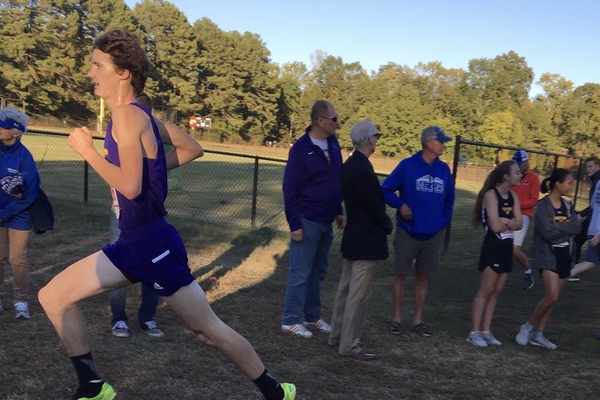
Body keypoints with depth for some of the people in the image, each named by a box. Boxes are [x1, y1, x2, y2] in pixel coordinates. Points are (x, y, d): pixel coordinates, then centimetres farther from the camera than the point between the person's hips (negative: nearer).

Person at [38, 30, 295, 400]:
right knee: (53, 297, 10)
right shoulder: (137, 114, 9)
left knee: (209, 330, 3)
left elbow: (130, 186, -28)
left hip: (153, 245, -9)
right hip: (133, 245, 9)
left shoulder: (127, 114, -17)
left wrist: (86, 149, -17)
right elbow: (192, 149, 19)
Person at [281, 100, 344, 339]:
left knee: (318, 273, 14)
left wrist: (339, 211, 13)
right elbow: (290, 189, -12)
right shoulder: (301, 149, -14)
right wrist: (294, 224, -15)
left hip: (327, 221, 7)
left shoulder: (333, 143, 6)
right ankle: (291, 320, 11)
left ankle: (312, 316, 25)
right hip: (307, 221, -7)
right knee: (300, 273, 0)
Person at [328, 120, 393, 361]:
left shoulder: (348, 165, 8)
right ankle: (349, 345, 6)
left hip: (353, 236, 10)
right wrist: (388, 226, -1)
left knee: (346, 288, 16)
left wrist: (383, 224, 13)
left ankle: (337, 336, 27)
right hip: (366, 240, -10)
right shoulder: (363, 169, -22)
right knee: (359, 294, -2)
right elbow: (375, 205, -19)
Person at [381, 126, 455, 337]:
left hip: (433, 234, 4)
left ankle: (417, 320, 20)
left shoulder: (444, 169, 6)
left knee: (422, 277, 11)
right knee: (401, 274, 6)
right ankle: (397, 319, 17)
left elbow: (449, 199, 16)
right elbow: (385, 190, -5)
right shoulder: (407, 165, -7)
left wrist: (444, 221, 5)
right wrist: (401, 205, -18)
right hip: (408, 232, -4)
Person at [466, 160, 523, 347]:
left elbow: (520, 223, -1)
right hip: (492, 247, -7)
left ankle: (486, 331, 17)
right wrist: (511, 223, -3)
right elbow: (495, 226, -20)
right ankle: (475, 332, 3)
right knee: (485, 290, -4)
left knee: (496, 292, 10)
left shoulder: (513, 196, 8)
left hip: (507, 248, 7)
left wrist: (505, 221, -18)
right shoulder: (491, 195, -14)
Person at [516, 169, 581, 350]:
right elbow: (549, 232, -20)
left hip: (564, 255, 7)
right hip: (548, 254, -7)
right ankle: (528, 326, 4)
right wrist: (567, 227, -7)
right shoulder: (544, 205, -12)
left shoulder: (567, 205, 9)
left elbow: (577, 227, -3)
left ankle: (538, 334, 15)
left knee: (552, 297, 7)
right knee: (552, 297, -15)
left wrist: (559, 226, -15)